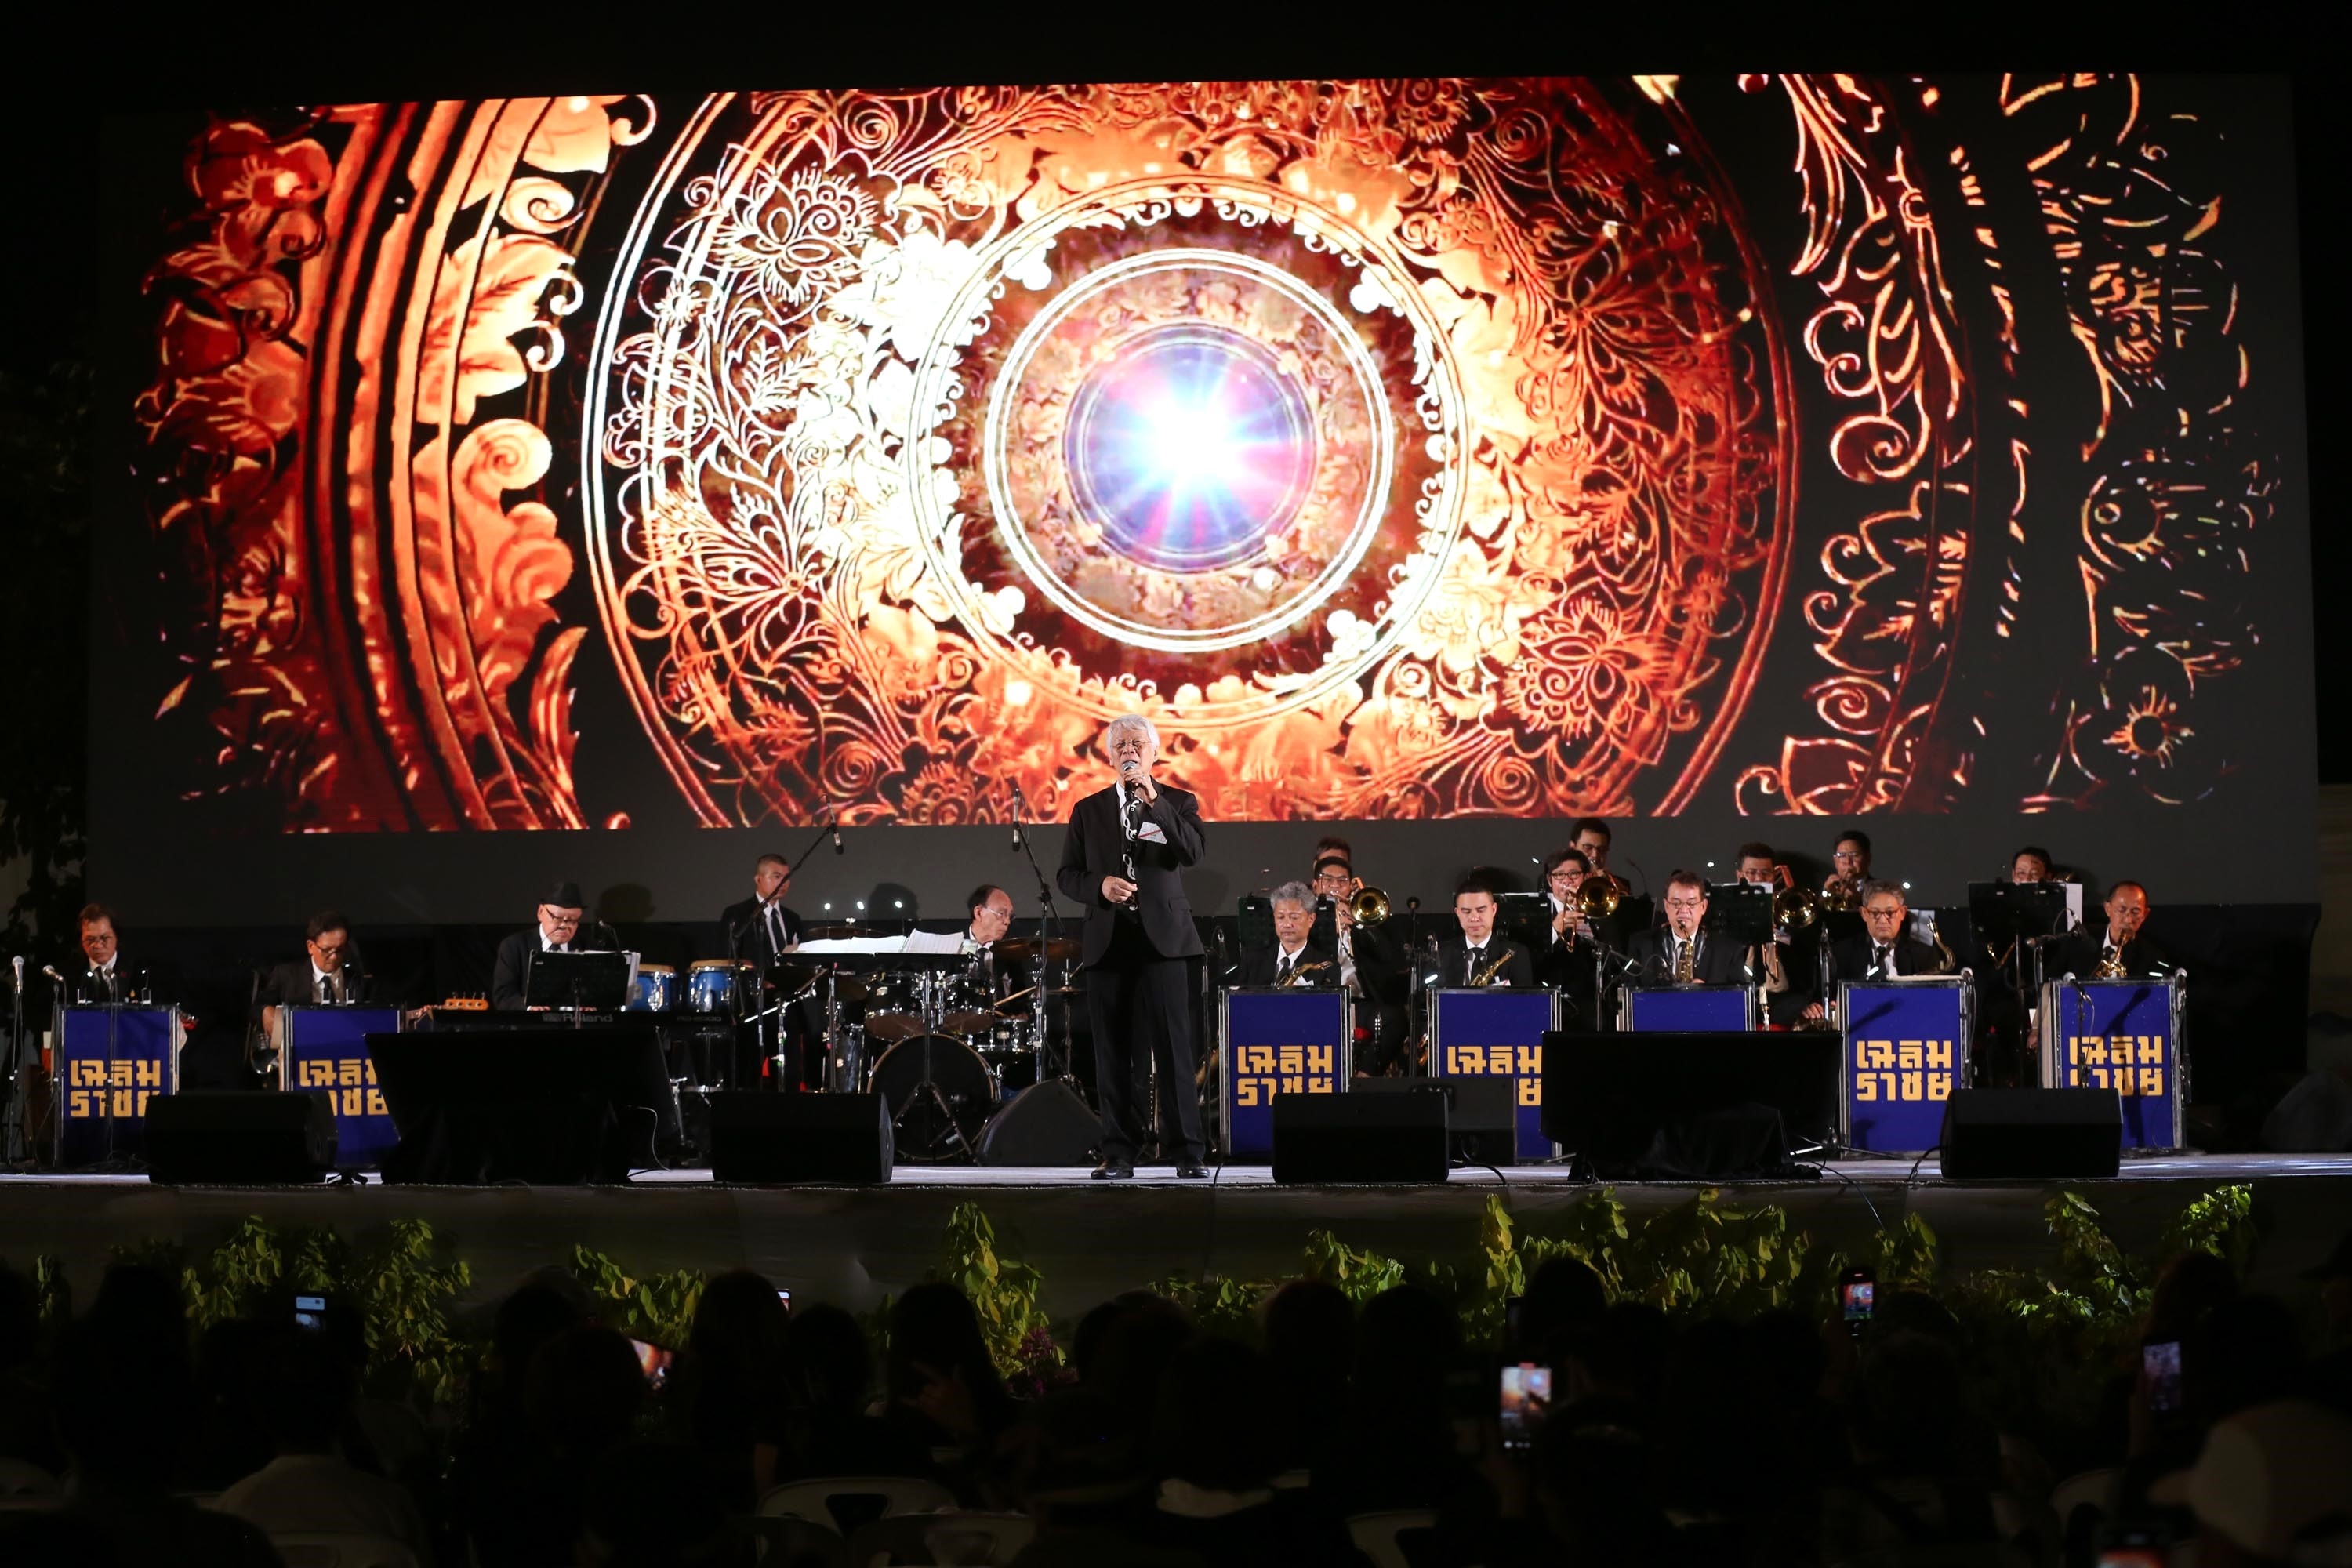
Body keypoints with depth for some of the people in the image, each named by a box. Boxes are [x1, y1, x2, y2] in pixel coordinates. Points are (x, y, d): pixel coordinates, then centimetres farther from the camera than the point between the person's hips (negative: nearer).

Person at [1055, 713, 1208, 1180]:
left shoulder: (1178, 803, 8)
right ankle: (1119, 1154, 7)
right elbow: (1067, 874, 11)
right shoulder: (1088, 810, 14)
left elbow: (1194, 852, -9)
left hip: (1163, 939, -2)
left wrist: (1153, 801, -14)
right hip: (1108, 943, 2)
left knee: (1174, 1050, -6)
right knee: (1114, 1054, 3)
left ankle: (1189, 1153, -4)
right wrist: (1099, 886, -9)